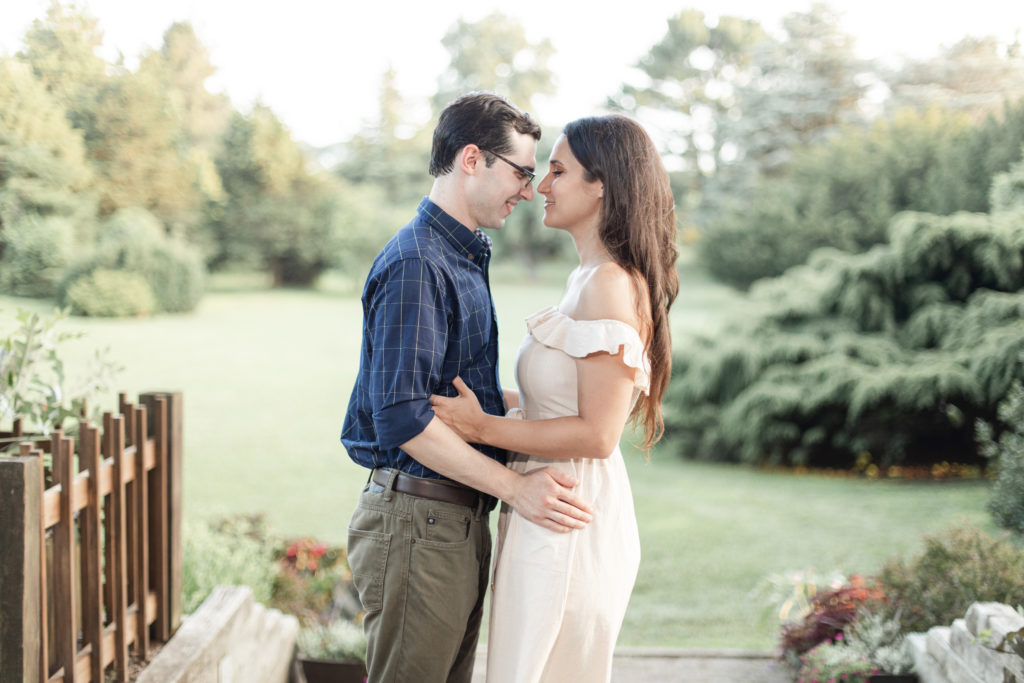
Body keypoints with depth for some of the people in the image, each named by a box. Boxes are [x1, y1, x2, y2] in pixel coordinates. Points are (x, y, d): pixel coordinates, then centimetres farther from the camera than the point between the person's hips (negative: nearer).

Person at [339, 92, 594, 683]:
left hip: (458, 520, 10)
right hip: (418, 520, -10)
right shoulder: (416, 264, -17)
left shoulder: (465, 260, 16)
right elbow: (402, 418, -24)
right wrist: (515, 487, -22)